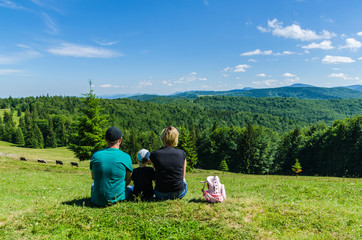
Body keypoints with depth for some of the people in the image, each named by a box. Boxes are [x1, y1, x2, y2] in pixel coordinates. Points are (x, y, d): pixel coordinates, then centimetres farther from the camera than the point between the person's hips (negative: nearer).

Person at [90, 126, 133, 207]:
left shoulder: (95, 155, -6)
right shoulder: (126, 157, -12)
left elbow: (93, 177, 11)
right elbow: (127, 181, 1)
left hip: (97, 201, 2)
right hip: (118, 198, -2)